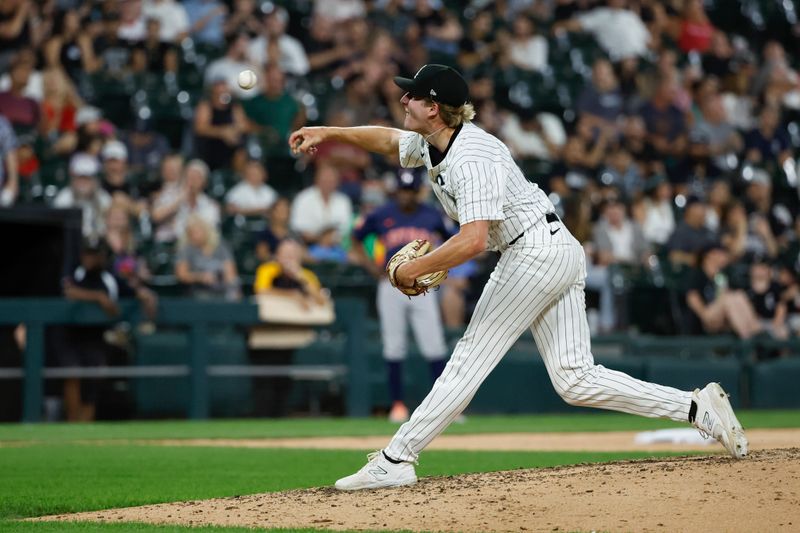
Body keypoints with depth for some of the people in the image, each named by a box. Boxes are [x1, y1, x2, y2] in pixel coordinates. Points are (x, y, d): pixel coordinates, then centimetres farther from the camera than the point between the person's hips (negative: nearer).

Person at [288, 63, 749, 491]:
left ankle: (396, 460, -4)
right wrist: (328, 134, 18)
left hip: (535, 251, -10)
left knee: (471, 359, -7)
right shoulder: (432, 144, 10)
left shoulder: (471, 158, -20)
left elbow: (473, 240, -29)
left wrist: (414, 269, -18)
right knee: (575, 379, 3)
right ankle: (699, 407, 0)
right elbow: (387, 139, 29)